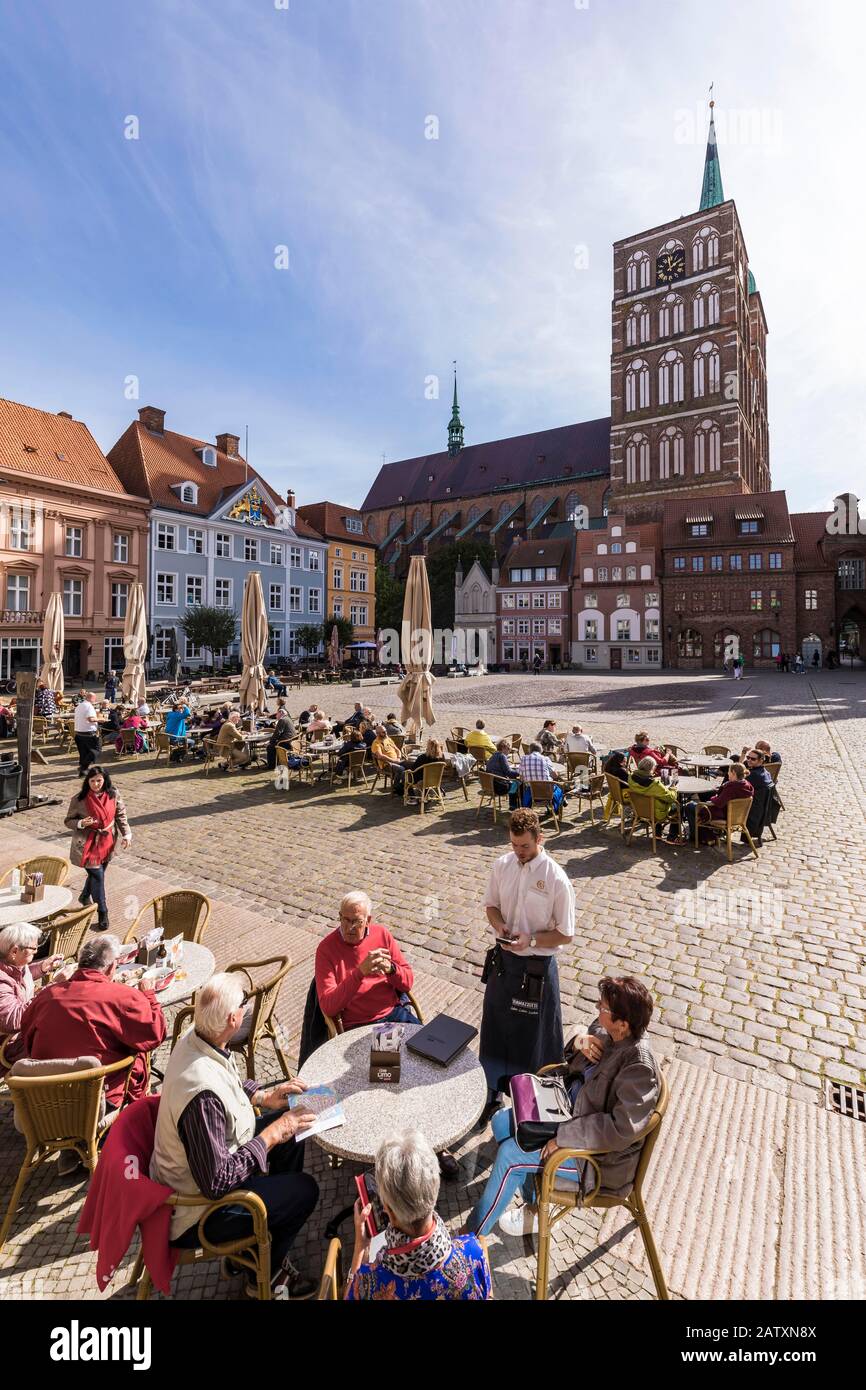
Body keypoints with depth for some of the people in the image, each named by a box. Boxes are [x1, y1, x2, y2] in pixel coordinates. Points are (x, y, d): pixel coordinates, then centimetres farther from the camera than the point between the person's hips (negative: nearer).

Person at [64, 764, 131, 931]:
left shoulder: (114, 795, -5)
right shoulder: (79, 799, -13)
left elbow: (121, 816, 3)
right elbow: (68, 821, -4)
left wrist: (126, 834, -5)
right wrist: (81, 823, -25)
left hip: (107, 842, 4)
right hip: (88, 844, -4)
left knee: (97, 873, 20)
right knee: (97, 876, -6)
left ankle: (85, 897, 50)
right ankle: (102, 913, 6)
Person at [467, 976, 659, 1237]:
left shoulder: (639, 1068, -31)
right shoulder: (604, 1030, -9)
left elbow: (622, 1129, -34)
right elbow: (571, 1064, 8)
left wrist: (563, 1137, -28)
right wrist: (579, 1043, -15)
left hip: (601, 1155, -8)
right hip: (573, 1112, 8)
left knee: (511, 1153, -13)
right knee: (502, 1122, 6)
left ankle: (473, 1234, 11)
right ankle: (532, 1206, 25)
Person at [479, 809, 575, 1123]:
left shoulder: (556, 879, -21)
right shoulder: (502, 865, -8)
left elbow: (565, 934, -13)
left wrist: (530, 939, -24)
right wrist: (499, 926, -13)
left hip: (537, 966, -4)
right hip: (502, 959, 5)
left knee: (535, 1037, 12)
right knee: (496, 1031, 21)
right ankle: (492, 1094, 44)